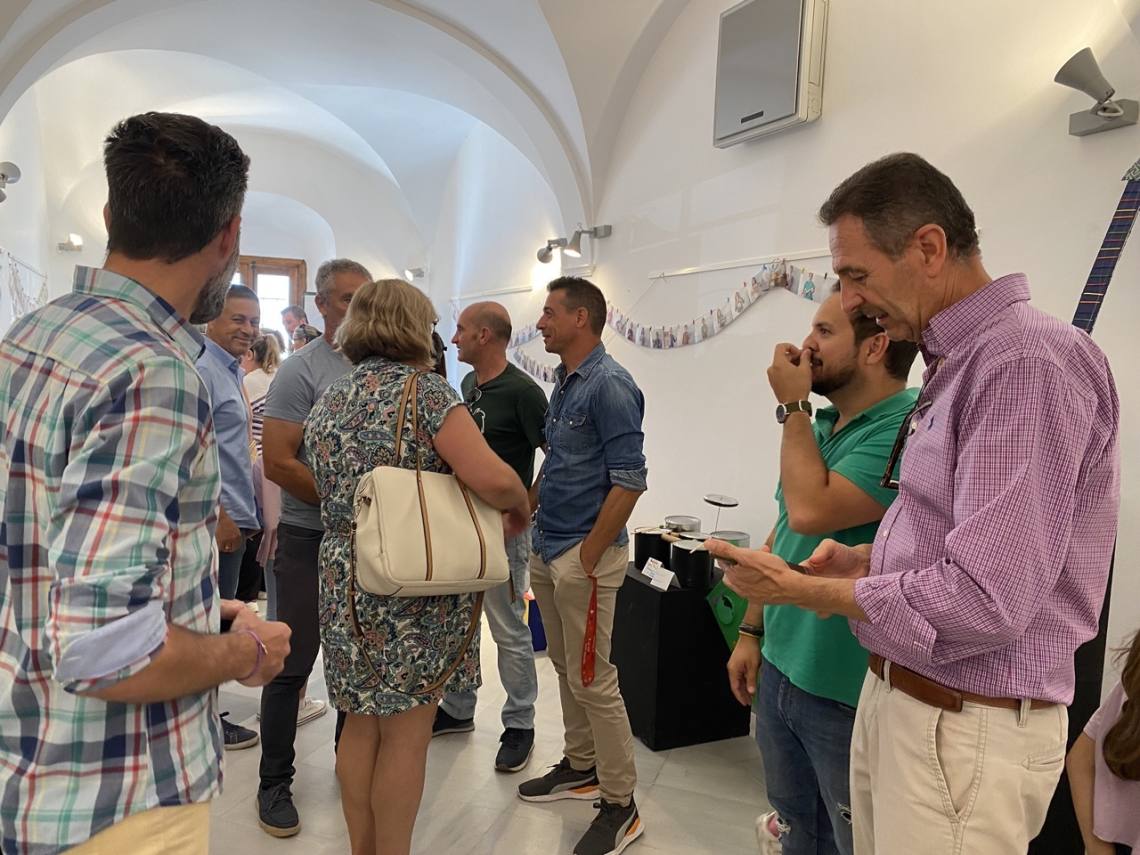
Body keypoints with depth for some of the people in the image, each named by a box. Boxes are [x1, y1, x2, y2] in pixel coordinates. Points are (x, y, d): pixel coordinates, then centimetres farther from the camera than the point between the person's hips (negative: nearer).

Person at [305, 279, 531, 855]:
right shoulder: (424, 389, -12)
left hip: (343, 581, 7)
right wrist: (521, 507, -3)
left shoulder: (328, 401, 10)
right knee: (406, 732, 7)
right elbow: (492, 479, -22)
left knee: (362, 722, 18)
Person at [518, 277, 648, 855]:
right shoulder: (564, 382, 11)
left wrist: (589, 555, -19)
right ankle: (580, 767, 36)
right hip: (548, 548, 9)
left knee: (592, 679, -1)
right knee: (566, 667, 19)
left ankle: (620, 805, 13)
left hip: (584, 555, -9)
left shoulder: (609, 385, -16)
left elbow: (629, 481, -20)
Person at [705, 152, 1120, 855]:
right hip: (896, 694, 9)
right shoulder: (959, 362, 11)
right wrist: (867, 562, 1)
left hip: (965, 726, -8)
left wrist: (804, 589, -17)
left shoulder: (1026, 361, -21)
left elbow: (984, 601, -27)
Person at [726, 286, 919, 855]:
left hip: (849, 695, -7)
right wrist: (751, 630, 13)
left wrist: (792, 407, -18)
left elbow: (812, 511, -30)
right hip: (780, 673, 8)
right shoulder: (819, 425, 7)